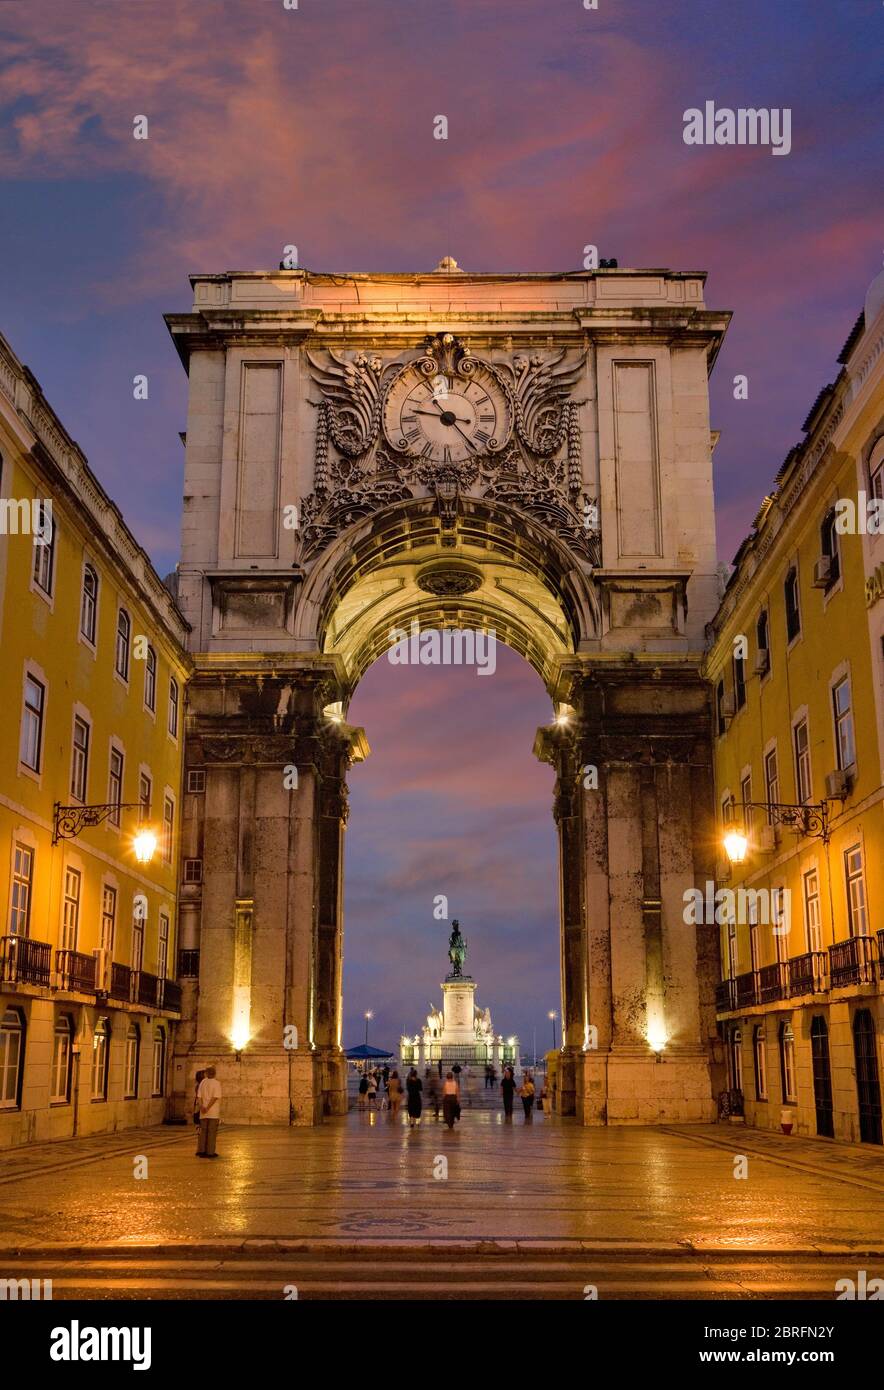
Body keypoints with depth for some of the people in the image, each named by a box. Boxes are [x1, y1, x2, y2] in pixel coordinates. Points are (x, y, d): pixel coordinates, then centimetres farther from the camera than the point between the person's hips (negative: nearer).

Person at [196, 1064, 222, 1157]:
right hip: (213, 1112, -4)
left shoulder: (203, 1082, 8)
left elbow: (199, 1096, 1)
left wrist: (202, 1106, -9)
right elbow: (215, 1097, -16)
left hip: (203, 1113, 4)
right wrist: (207, 1108, -14)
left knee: (203, 1131, 10)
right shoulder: (216, 1083, -6)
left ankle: (201, 1151, 11)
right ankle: (210, 1152, 2)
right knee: (212, 1132, 1)